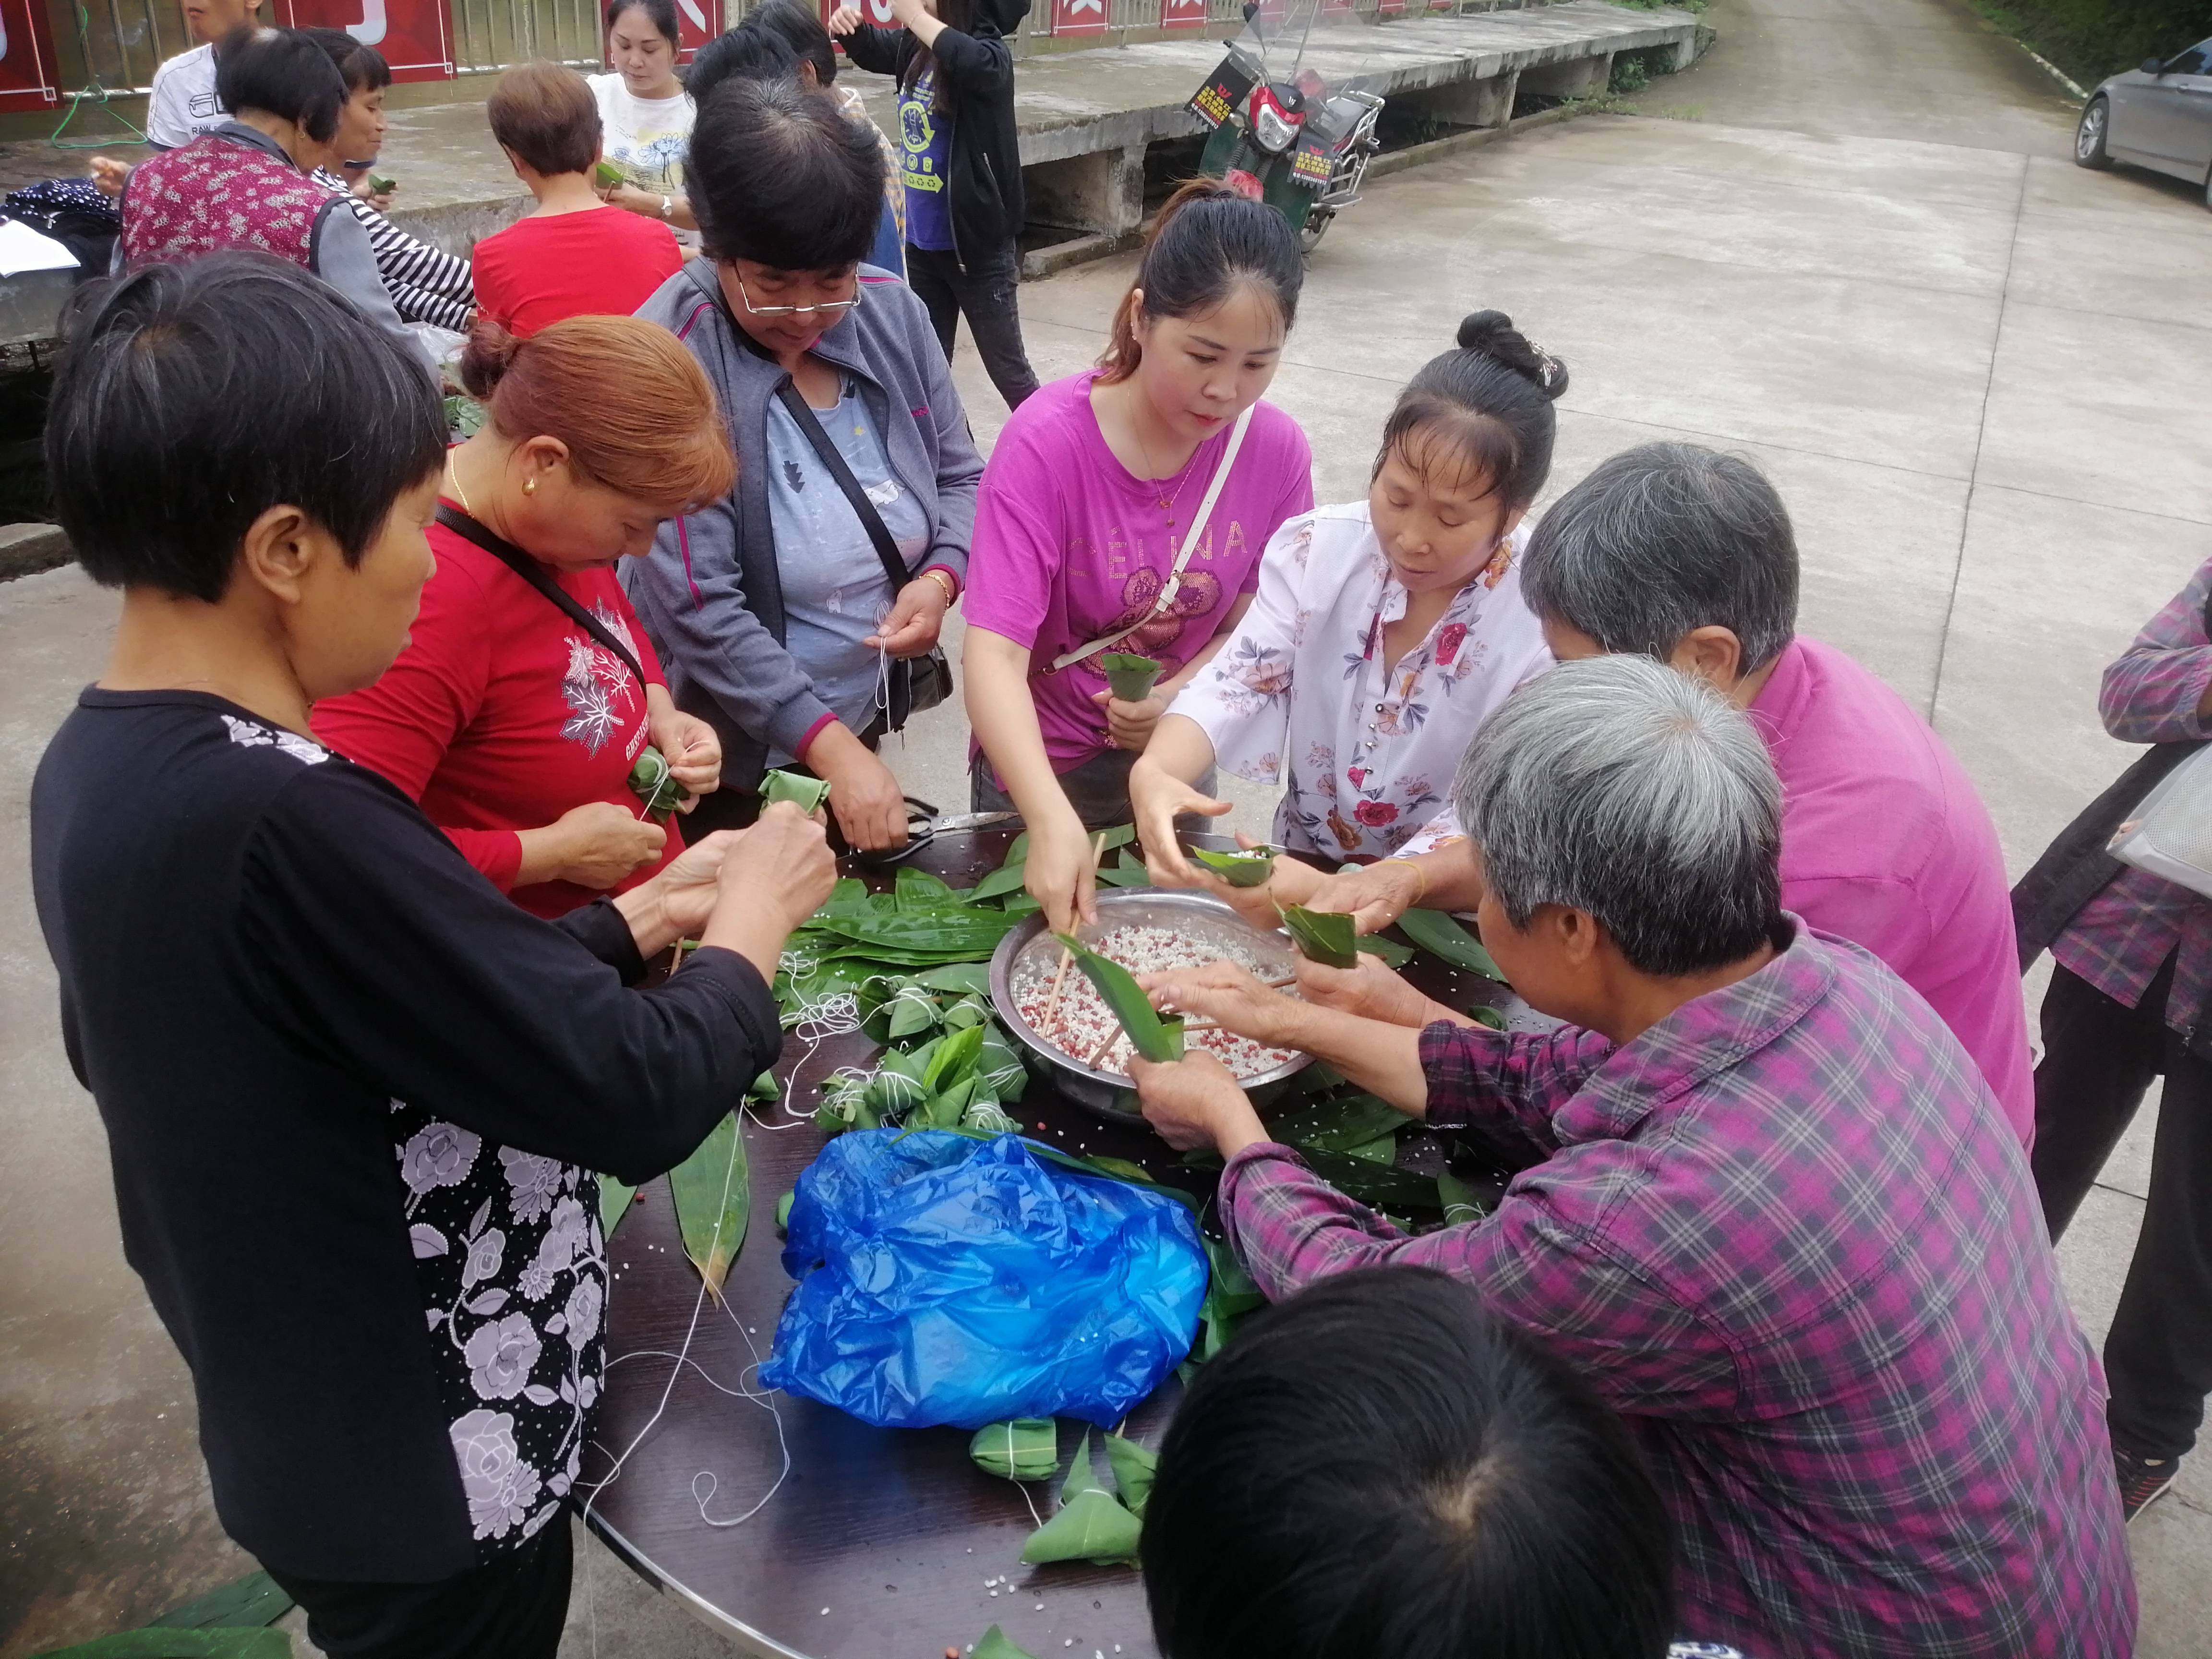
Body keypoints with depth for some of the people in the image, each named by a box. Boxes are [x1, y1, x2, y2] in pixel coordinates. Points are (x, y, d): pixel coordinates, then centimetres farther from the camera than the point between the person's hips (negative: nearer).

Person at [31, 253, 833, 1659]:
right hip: (429, 1477, -8)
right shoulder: (279, 817, -33)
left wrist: (634, 926, 5)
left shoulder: (93, 768, -3)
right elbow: (639, 1099, -27)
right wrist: (753, 923, -10)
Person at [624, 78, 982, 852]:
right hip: (735, 760, -5)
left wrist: (940, 577, -14)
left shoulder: (893, 314, -6)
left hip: (868, 719, 6)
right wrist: (829, 745, -27)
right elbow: (698, 607, -24)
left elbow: (960, 477, 6)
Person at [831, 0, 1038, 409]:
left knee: (1008, 370, 4)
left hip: (977, 244, -7)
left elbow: (977, 64, -42)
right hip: (922, 240, 7)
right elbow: (872, 49, 20)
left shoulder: (988, 50, -18)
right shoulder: (913, 47, 1)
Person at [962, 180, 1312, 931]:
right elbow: (995, 653, -32)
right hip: (1040, 769, -3)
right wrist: (1053, 818, -45)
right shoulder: (1048, 440, -26)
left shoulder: (1277, 449, -14)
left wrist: (1180, 697, -24)